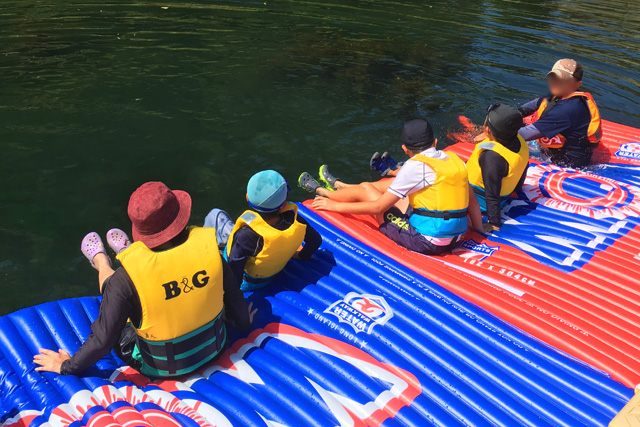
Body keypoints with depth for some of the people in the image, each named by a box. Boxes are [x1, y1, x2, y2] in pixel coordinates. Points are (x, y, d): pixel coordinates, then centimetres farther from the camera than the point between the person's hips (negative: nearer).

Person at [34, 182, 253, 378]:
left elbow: (103, 340, -22)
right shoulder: (208, 249, -23)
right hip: (213, 348, 3)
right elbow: (234, 298, -8)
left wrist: (68, 366, -1)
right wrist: (243, 321, 15)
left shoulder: (126, 279, -30)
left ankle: (100, 261, 55)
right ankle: (128, 254, 56)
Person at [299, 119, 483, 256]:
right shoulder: (454, 159, 5)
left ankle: (321, 192, 36)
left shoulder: (415, 166, -15)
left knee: (364, 190, 7)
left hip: (426, 243, -8)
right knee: (392, 185, 23)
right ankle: (338, 185, 45)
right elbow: (472, 200, 9)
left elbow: (378, 206, -12)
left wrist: (336, 206, -2)